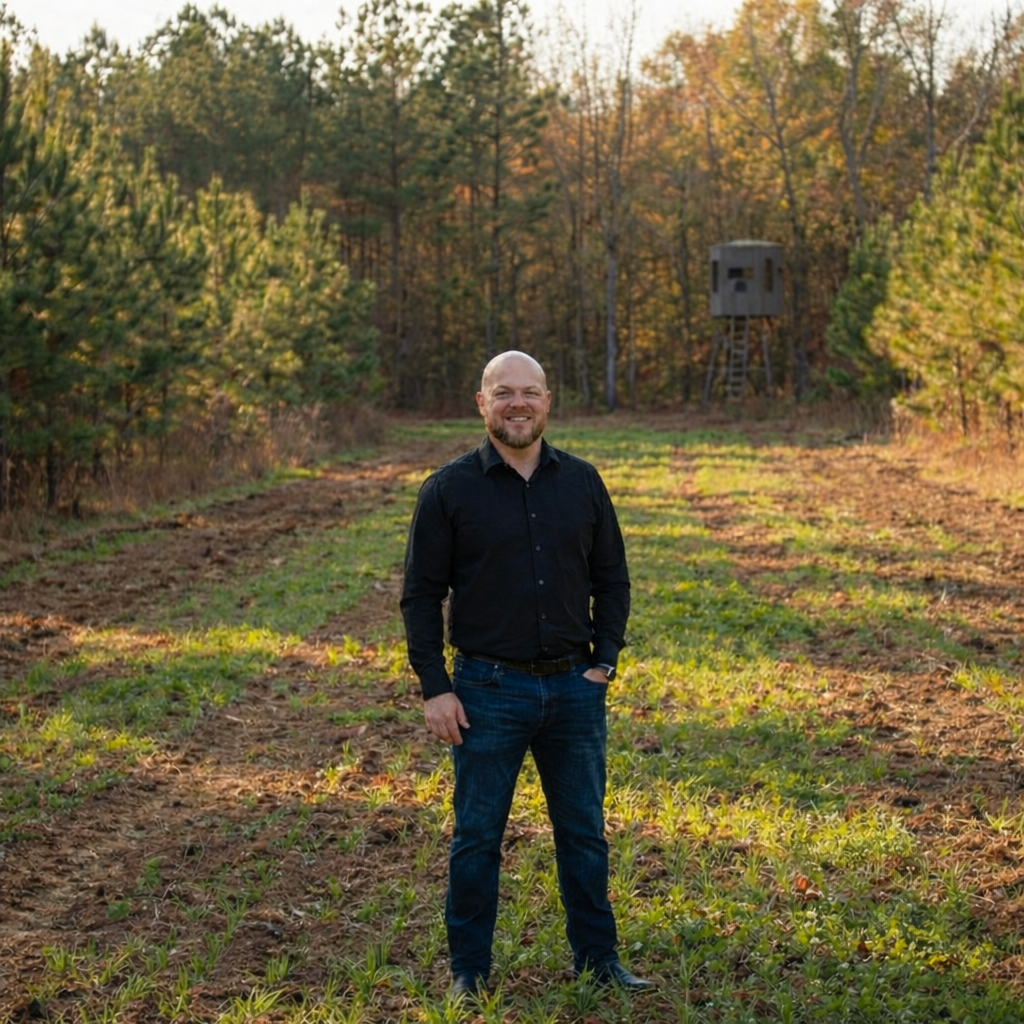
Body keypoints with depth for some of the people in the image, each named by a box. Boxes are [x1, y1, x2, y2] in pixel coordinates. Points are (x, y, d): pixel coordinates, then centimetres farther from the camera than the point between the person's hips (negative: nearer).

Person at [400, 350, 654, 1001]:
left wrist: (605, 661, 1)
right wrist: (435, 689, -8)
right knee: (477, 837, 6)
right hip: (489, 690, -3)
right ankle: (470, 970, 20)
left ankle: (598, 957, 26)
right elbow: (422, 595, -3)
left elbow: (612, 578, 11)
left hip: (575, 688, 3)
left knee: (584, 832, 12)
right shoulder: (450, 490, -4)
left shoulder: (582, 483, 5)